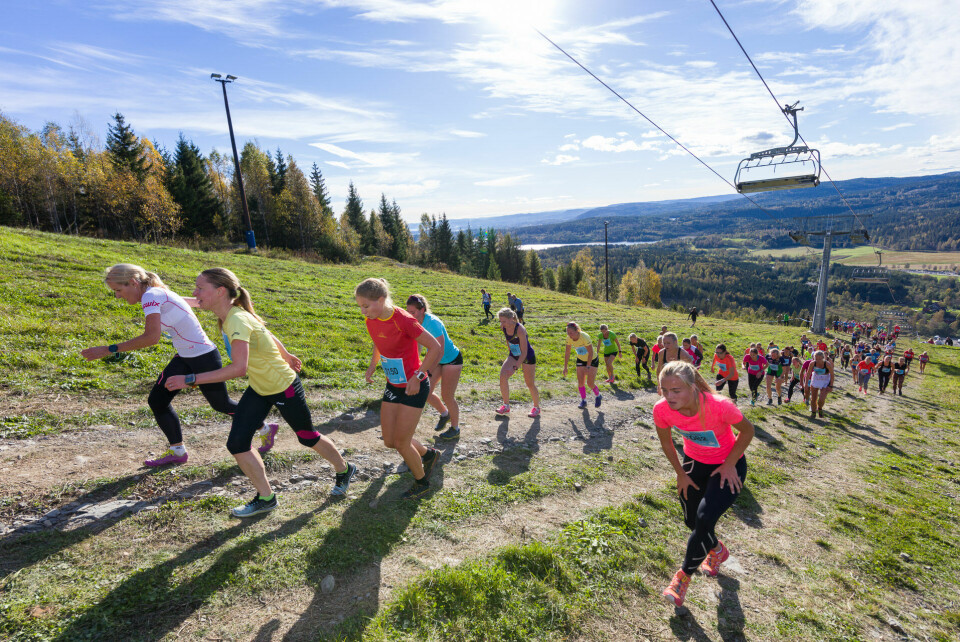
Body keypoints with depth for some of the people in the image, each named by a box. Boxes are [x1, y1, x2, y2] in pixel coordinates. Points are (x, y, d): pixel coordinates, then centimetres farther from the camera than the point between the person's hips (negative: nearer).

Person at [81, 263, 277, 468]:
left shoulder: (151, 296, -18)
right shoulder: (159, 294, 8)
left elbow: (152, 337, -29)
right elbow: (194, 301, 22)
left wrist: (110, 349, -25)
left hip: (203, 357, -9)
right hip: (184, 357, 9)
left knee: (221, 405, 8)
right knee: (157, 401, 6)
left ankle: (266, 429, 28)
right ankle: (177, 451, 20)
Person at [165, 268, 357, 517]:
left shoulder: (238, 320, -30)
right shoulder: (231, 316, -3)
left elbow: (238, 368, -41)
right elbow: (268, 336, 12)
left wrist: (190, 380, -37)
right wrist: (286, 356, 26)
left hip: (285, 388, -8)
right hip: (259, 389, 8)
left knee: (308, 437, 11)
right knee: (237, 443, 0)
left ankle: (344, 470, 38)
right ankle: (265, 498, 18)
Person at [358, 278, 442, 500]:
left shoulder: (404, 320, -26)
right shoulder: (372, 321, -4)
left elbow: (436, 348, -23)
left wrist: (417, 376, -23)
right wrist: (372, 365, 6)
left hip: (414, 387, -7)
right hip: (393, 386, 7)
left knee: (401, 443, -1)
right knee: (390, 441, 10)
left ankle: (422, 483, 26)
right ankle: (428, 454, 38)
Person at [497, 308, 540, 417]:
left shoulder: (520, 330, -31)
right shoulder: (503, 327, -12)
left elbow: (524, 352, -30)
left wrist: (515, 367, -34)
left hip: (527, 357, -5)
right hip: (514, 355, 5)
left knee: (530, 384, 4)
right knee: (503, 376, -16)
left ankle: (536, 407, 28)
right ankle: (506, 406, -5)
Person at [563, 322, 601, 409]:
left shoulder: (584, 337, -33)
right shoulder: (569, 338, -16)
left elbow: (591, 353, -28)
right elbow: (567, 353, -6)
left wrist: (588, 367, -30)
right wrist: (565, 367, -8)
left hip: (592, 360, -5)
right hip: (580, 360, 5)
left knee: (590, 383, -8)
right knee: (580, 382, -2)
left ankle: (598, 396, 21)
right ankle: (583, 401, 16)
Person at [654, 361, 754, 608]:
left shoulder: (720, 406, -37)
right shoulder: (662, 410, -27)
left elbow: (747, 431, -15)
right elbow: (666, 442, -5)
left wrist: (729, 464, -15)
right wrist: (681, 474, -1)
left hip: (727, 464, -4)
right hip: (694, 462, 4)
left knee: (704, 520, -16)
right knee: (691, 521, 13)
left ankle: (684, 574, 10)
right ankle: (717, 551, 49)